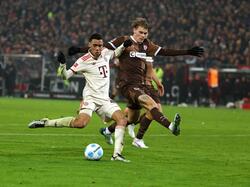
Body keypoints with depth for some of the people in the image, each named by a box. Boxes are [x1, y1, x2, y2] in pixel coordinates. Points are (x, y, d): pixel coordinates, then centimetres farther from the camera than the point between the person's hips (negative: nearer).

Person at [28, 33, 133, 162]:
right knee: (81, 123, -31)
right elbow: (66, 75, -8)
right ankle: (45, 123, -19)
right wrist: (62, 64, -26)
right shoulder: (83, 61, -10)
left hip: (104, 99, 7)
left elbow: (115, 54, 33)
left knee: (122, 120, -11)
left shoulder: (105, 53, 8)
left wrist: (123, 46, 14)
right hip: (90, 97, -6)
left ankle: (117, 154, -9)